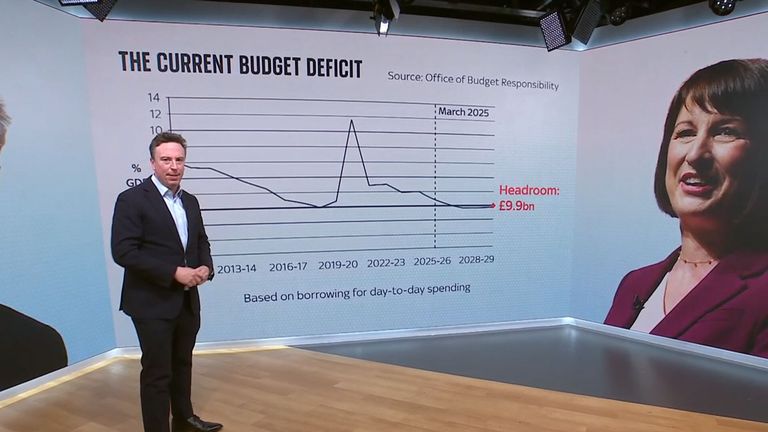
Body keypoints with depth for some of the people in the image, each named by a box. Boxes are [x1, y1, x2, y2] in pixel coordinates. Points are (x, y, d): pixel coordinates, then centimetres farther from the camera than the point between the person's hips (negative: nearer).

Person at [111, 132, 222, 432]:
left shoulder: (190, 201, 8)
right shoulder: (132, 199, -12)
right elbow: (123, 251, -19)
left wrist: (205, 267, -6)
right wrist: (174, 272, -22)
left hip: (187, 301, 7)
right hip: (152, 303, -6)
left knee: (182, 364, 21)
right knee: (157, 372, 5)